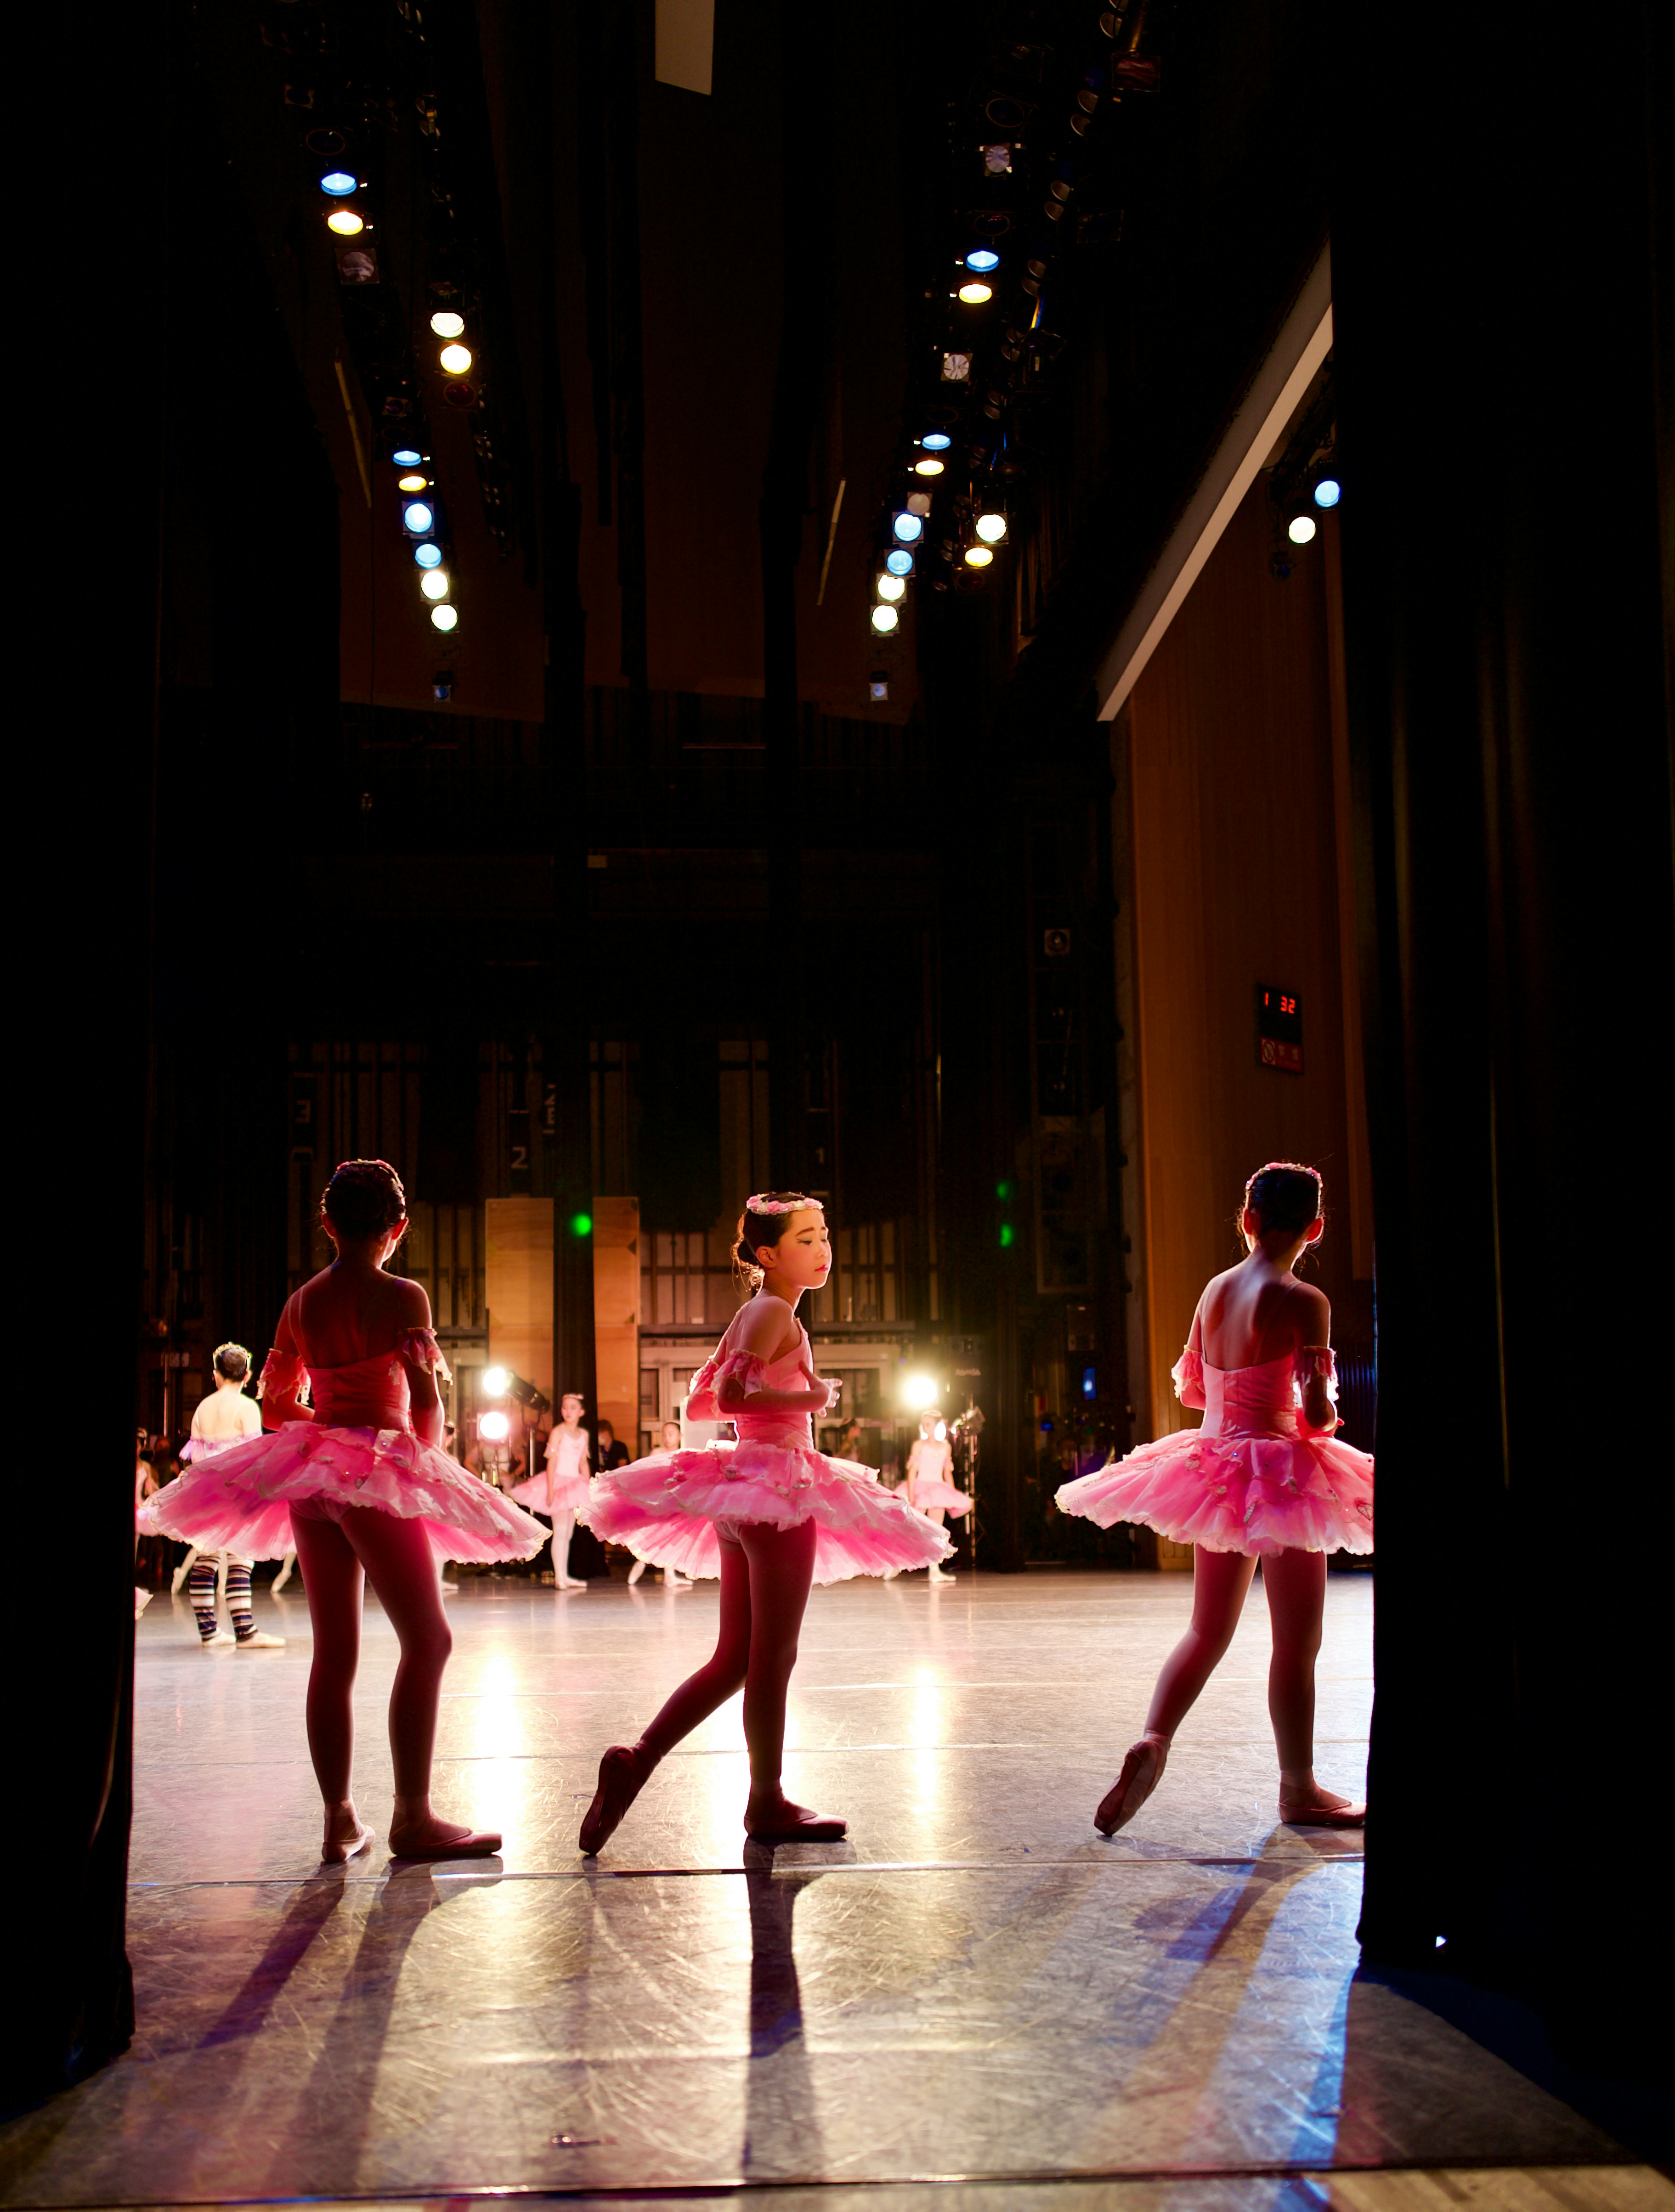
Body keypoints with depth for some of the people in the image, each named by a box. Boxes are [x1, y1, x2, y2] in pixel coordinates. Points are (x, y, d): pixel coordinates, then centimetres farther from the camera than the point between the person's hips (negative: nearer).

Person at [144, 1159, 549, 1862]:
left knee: (334, 1653, 9)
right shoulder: (402, 1296, -8)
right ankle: (412, 1818, -5)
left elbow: (277, 1404, 15)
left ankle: (339, 1821, 13)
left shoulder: (301, 1303, 9)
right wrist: (423, 1454, 6)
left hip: (310, 1472, 7)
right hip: (377, 1478, -6)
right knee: (427, 1640, -2)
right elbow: (425, 1398, -11)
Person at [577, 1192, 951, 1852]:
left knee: (735, 1659, 13)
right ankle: (768, 1804, 9)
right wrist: (808, 1399, -14)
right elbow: (734, 1395, -23)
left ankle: (637, 1760, 6)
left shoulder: (749, 1315, 17)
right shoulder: (776, 1313, -11)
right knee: (773, 1656, 0)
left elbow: (701, 1402, 22)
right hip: (778, 1483, -10)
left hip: (741, 1492, 10)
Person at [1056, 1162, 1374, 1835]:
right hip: (1281, 1473, -6)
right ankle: (1299, 1790, 15)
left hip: (1213, 1464, 6)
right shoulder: (1302, 1302, -15)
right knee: (1296, 1641, 6)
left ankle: (1153, 1740, -4)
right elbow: (1318, 1413, -19)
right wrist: (1320, 1418, 3)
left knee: (1207, 1632, 16)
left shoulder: (1214, 1290, 4)